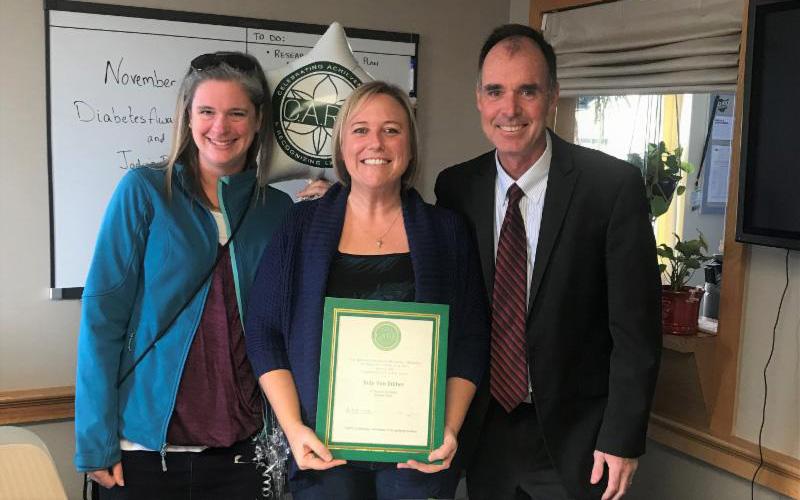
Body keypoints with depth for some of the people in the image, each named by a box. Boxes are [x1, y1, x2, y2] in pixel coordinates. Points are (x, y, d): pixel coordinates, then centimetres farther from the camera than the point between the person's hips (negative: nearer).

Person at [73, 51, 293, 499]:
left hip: (240, 450, 3)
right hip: (144, 446, -2)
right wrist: (96, 440, -11)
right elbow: (103, 313, -8)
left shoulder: (277, 209, 3)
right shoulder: (145, 191, -5)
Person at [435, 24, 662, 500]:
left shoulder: (613, 185, -14)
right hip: (484, 426, 3)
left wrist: (622, 438, -11)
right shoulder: (455, 187, -3)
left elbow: (635, 325, -11)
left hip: (573, 435, -3)